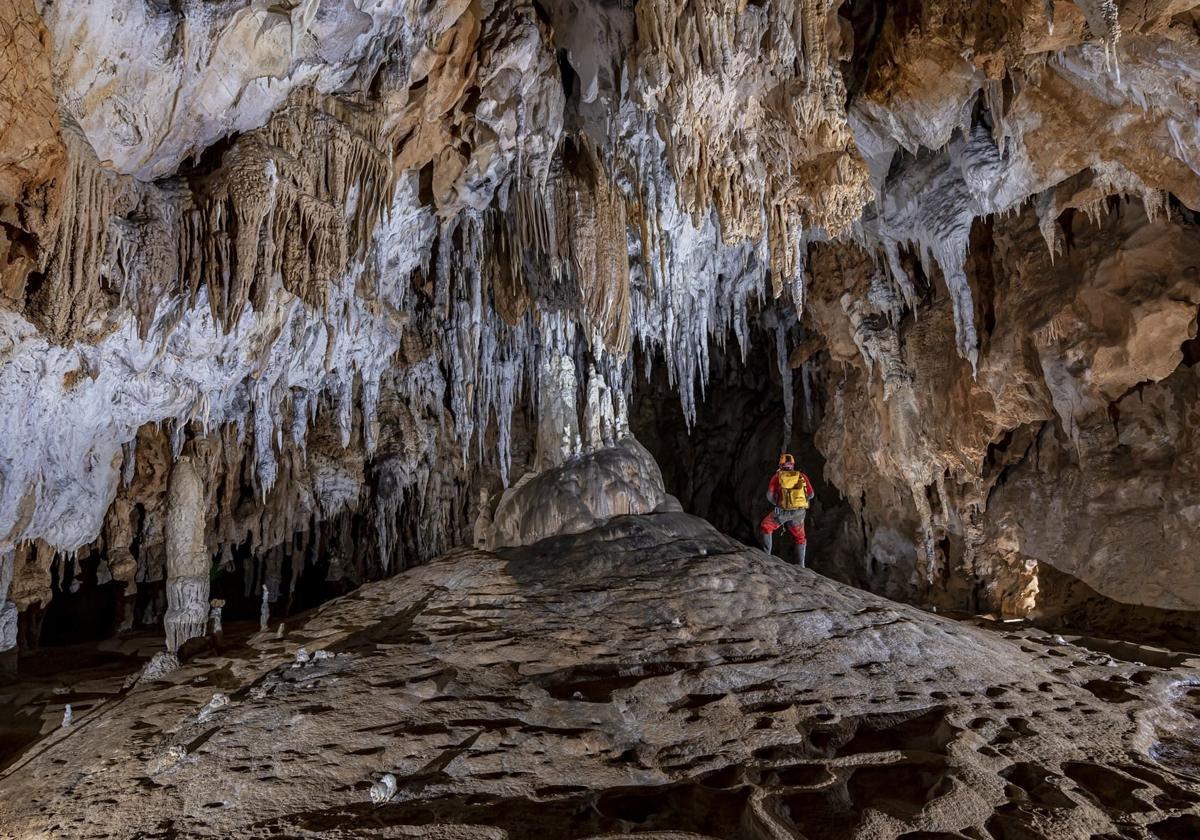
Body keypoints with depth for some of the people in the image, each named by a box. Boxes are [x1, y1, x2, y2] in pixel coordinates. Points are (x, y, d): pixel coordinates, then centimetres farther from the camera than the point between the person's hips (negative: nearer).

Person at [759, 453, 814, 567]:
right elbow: (811, 494, 9)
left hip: (782, 511, -2)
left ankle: (766, 554, 10)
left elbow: (769, 495, -2)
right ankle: (800, 565, 15)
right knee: (800, 538, 21)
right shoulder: (802, 476, 11)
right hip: (799, 512, 3)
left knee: (765, 527, 19)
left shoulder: (777, 476, 6)